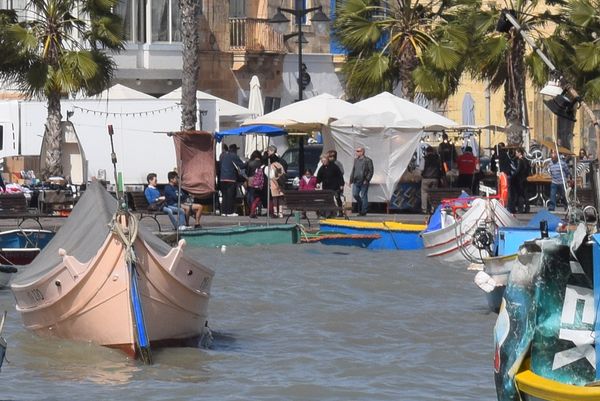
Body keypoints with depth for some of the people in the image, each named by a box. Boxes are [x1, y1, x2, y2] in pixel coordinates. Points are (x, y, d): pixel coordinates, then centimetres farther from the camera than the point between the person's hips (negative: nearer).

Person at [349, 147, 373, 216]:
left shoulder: (368, 161, -5)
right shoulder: (356, 160, 15)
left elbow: (370, 171, -8)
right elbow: (353, 170, 21)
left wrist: (367, 180, -15)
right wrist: (351, 179, 12)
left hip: (364, 182, -6)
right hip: (356, 181, 6)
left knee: (363, 196, -2)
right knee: (355, 194, 0)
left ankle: (364, 211, 4)